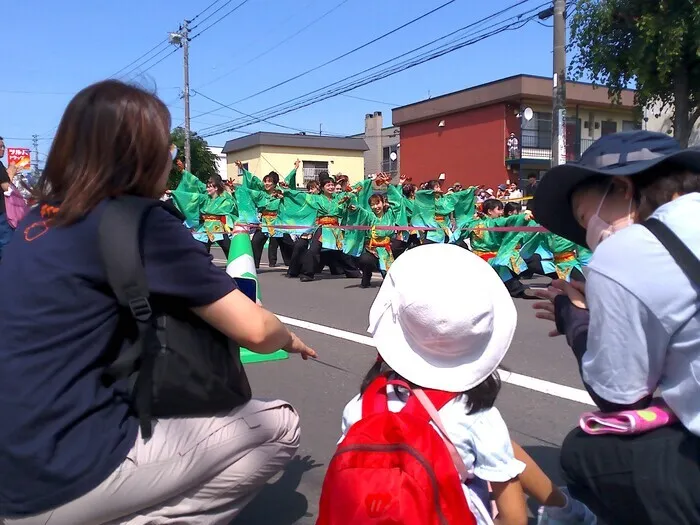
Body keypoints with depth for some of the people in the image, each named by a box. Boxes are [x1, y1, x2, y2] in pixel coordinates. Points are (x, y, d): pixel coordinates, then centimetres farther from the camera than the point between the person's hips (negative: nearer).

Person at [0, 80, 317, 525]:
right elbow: (256, 332, -13)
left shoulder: (39, 220, 9)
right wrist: (289, 339, 11)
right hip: (66, 476, -8)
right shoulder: (139, 223, -15)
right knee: (279, 426, 1)